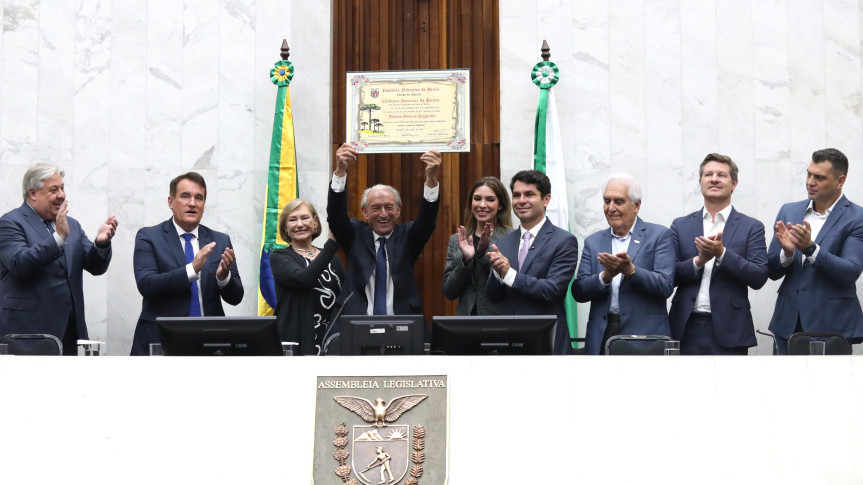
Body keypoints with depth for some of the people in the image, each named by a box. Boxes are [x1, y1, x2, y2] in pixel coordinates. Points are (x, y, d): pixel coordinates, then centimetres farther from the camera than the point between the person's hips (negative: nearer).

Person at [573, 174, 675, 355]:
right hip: (602, 337, 3)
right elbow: (579, 292, 6)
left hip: (645, 335, -3)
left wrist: (630, 270, -20)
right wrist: (605, 276, -12)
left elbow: (665, 287, -6)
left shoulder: (659, 235, 5)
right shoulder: (593, 242, 15)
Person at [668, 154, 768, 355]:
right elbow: (669, 276, 5)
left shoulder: (751, 227, 5)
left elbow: (759, 278, -4)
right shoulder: (680, 225, 12)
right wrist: (698, 261, -13)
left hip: (728, 331, -1)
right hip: (686, 329, 2)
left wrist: (722, 253, -16)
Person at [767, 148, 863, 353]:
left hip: (831, 325, -4)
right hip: (788, 324, 4)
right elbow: (772, 272, 7)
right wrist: (787, 252, -14)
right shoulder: (789, 212, 10)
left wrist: (810, 248, -25)